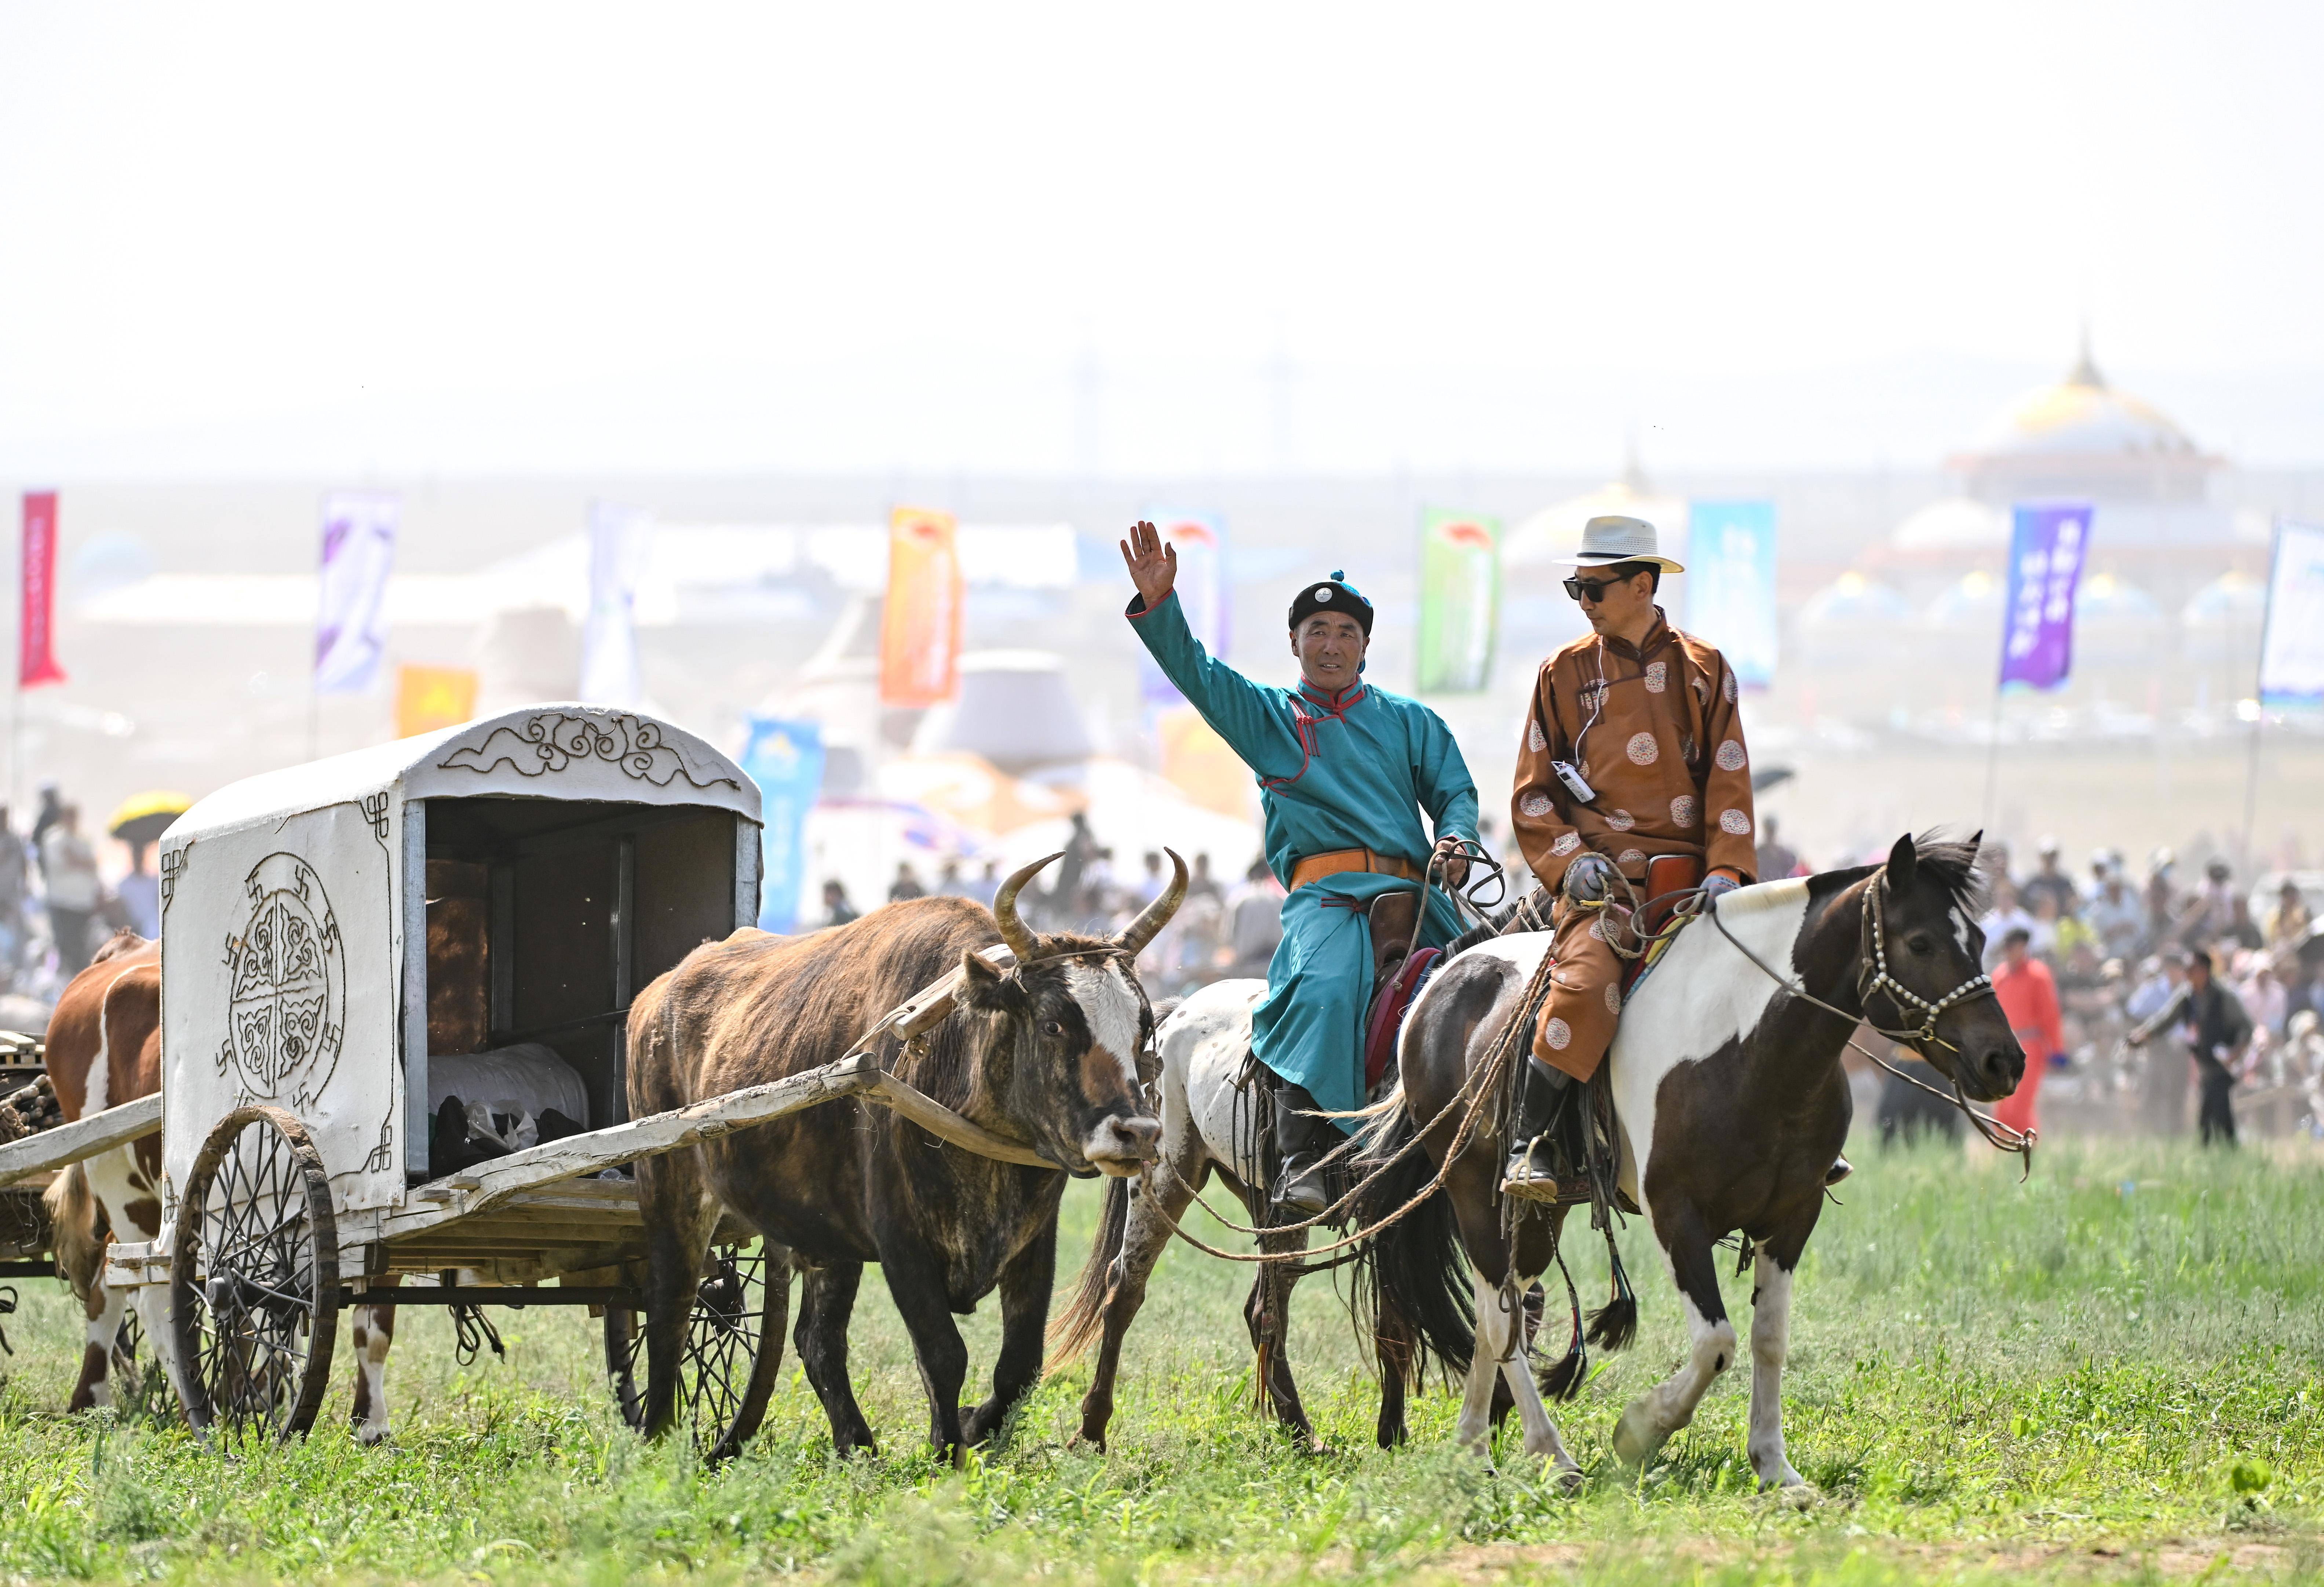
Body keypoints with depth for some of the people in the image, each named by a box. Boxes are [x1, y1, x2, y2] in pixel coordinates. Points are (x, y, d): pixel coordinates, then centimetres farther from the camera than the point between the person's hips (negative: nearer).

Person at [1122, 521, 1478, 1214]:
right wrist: (1157, 604, -12)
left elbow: (1455, 792, 17)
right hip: (1323, 893, -3)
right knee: (1327, 990, -32)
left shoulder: (1410, 721, 23)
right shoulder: (1266, 715, 18)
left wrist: (1455, 841, -6)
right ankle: (1302, 1156, -38)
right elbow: (1193, 670, 5)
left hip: (1413, 890, 3)